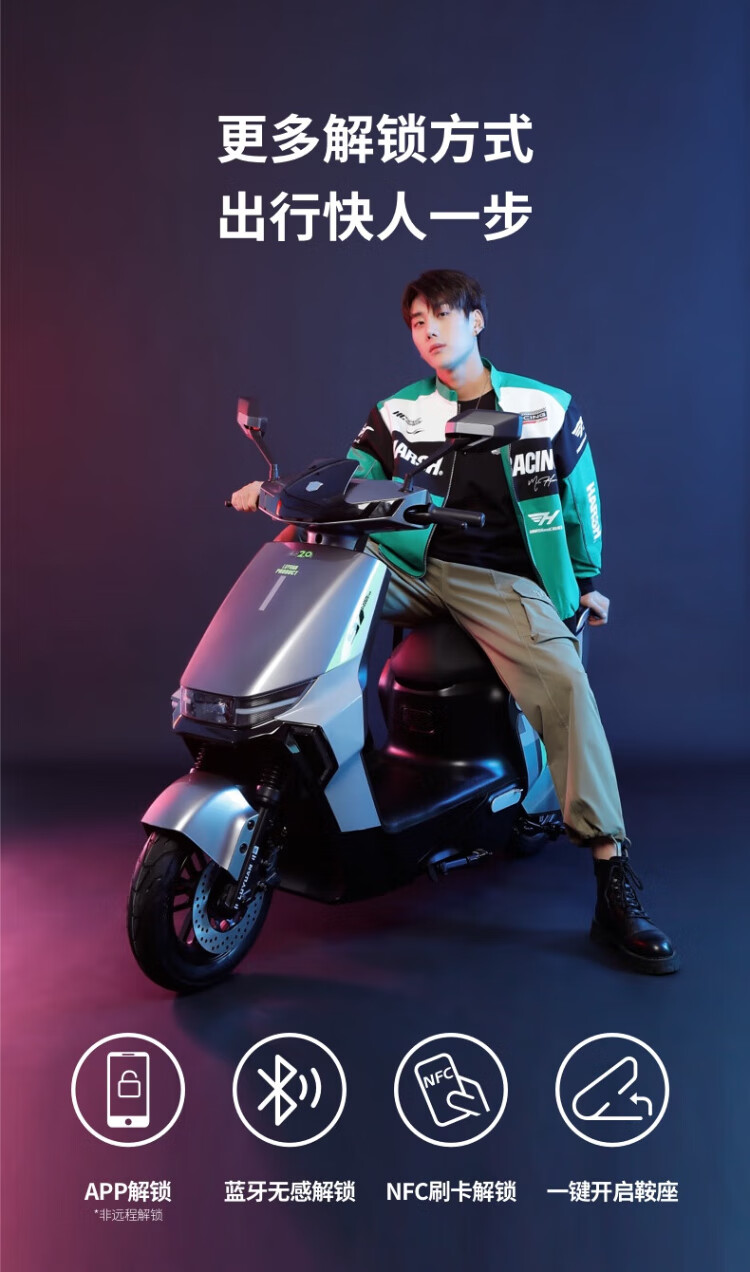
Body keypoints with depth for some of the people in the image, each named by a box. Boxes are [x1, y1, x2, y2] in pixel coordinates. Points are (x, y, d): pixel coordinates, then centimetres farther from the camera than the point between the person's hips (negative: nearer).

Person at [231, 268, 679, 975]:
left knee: (563, 682, -29)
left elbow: (580, 494, 18)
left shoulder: (547, 407, 9)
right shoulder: (396, 414, 10)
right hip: (411, 569, 3)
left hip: (502, 578, -2)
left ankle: (616, 890, -26)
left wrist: (589, 579, 19)